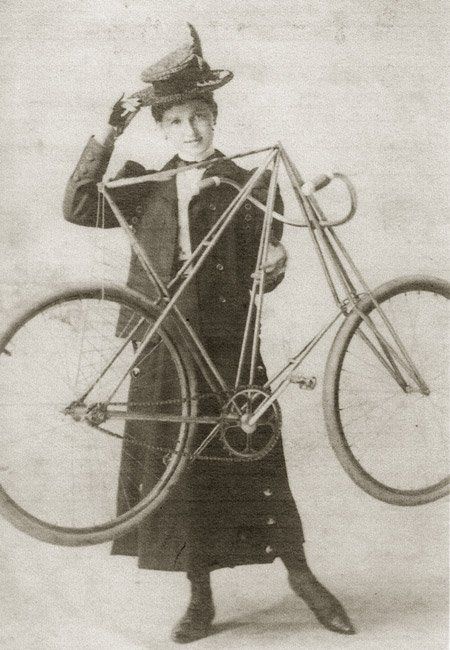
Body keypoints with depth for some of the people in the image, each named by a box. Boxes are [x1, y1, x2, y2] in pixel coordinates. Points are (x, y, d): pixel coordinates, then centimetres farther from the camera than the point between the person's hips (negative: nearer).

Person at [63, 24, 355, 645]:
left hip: (229, 346, -2)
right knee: (176, 471, 5)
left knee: (256, 462, 0)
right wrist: (108, 133, -11)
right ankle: (200, 599, 20)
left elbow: (256, 277, 6)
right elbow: (78, 207, -5)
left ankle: (301, 576, 21)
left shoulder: (249, 186, 5)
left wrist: (275, 263, -18)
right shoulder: (146, 187, 8)